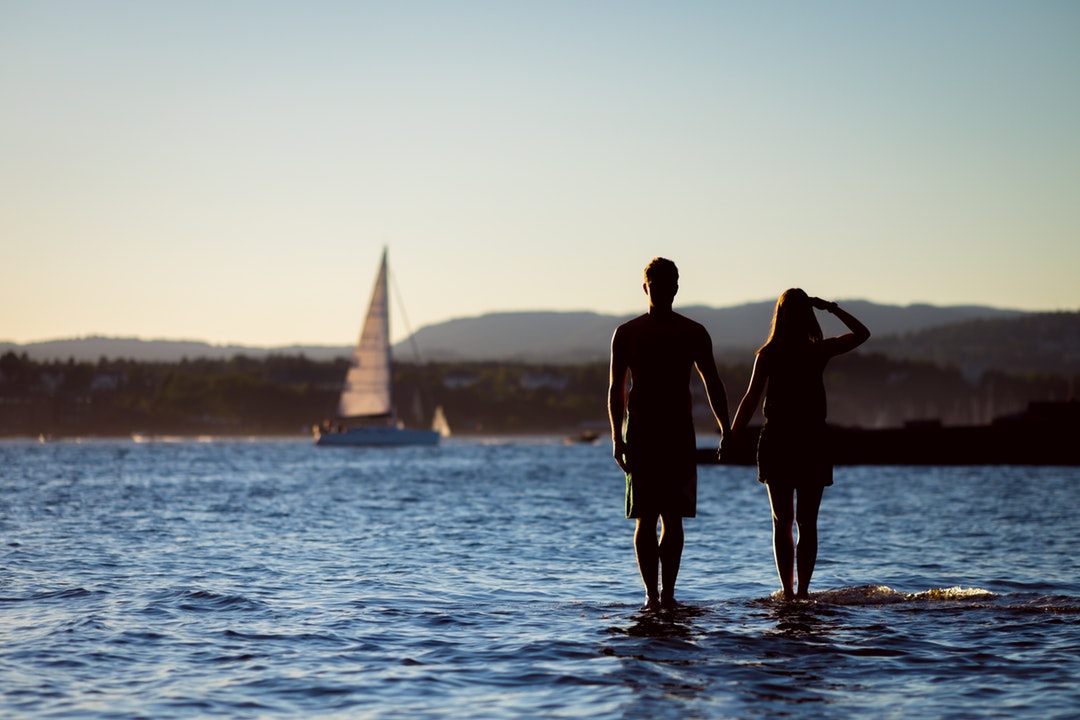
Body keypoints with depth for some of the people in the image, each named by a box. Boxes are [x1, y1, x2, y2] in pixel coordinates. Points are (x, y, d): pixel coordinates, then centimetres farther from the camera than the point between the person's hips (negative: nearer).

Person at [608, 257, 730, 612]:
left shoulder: (693, 333, 6)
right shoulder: (626, 333, 5)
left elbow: (713, 384, 10)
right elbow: (616, 389, 5)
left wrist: (725, 431, 3)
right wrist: (617, 438, -4)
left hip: (679, 433, 1)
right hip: (639, 432, -1)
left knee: (673, 518, 0)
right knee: (645, 518, -5)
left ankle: (667, 592, 5)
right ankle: (651, 592, -3)